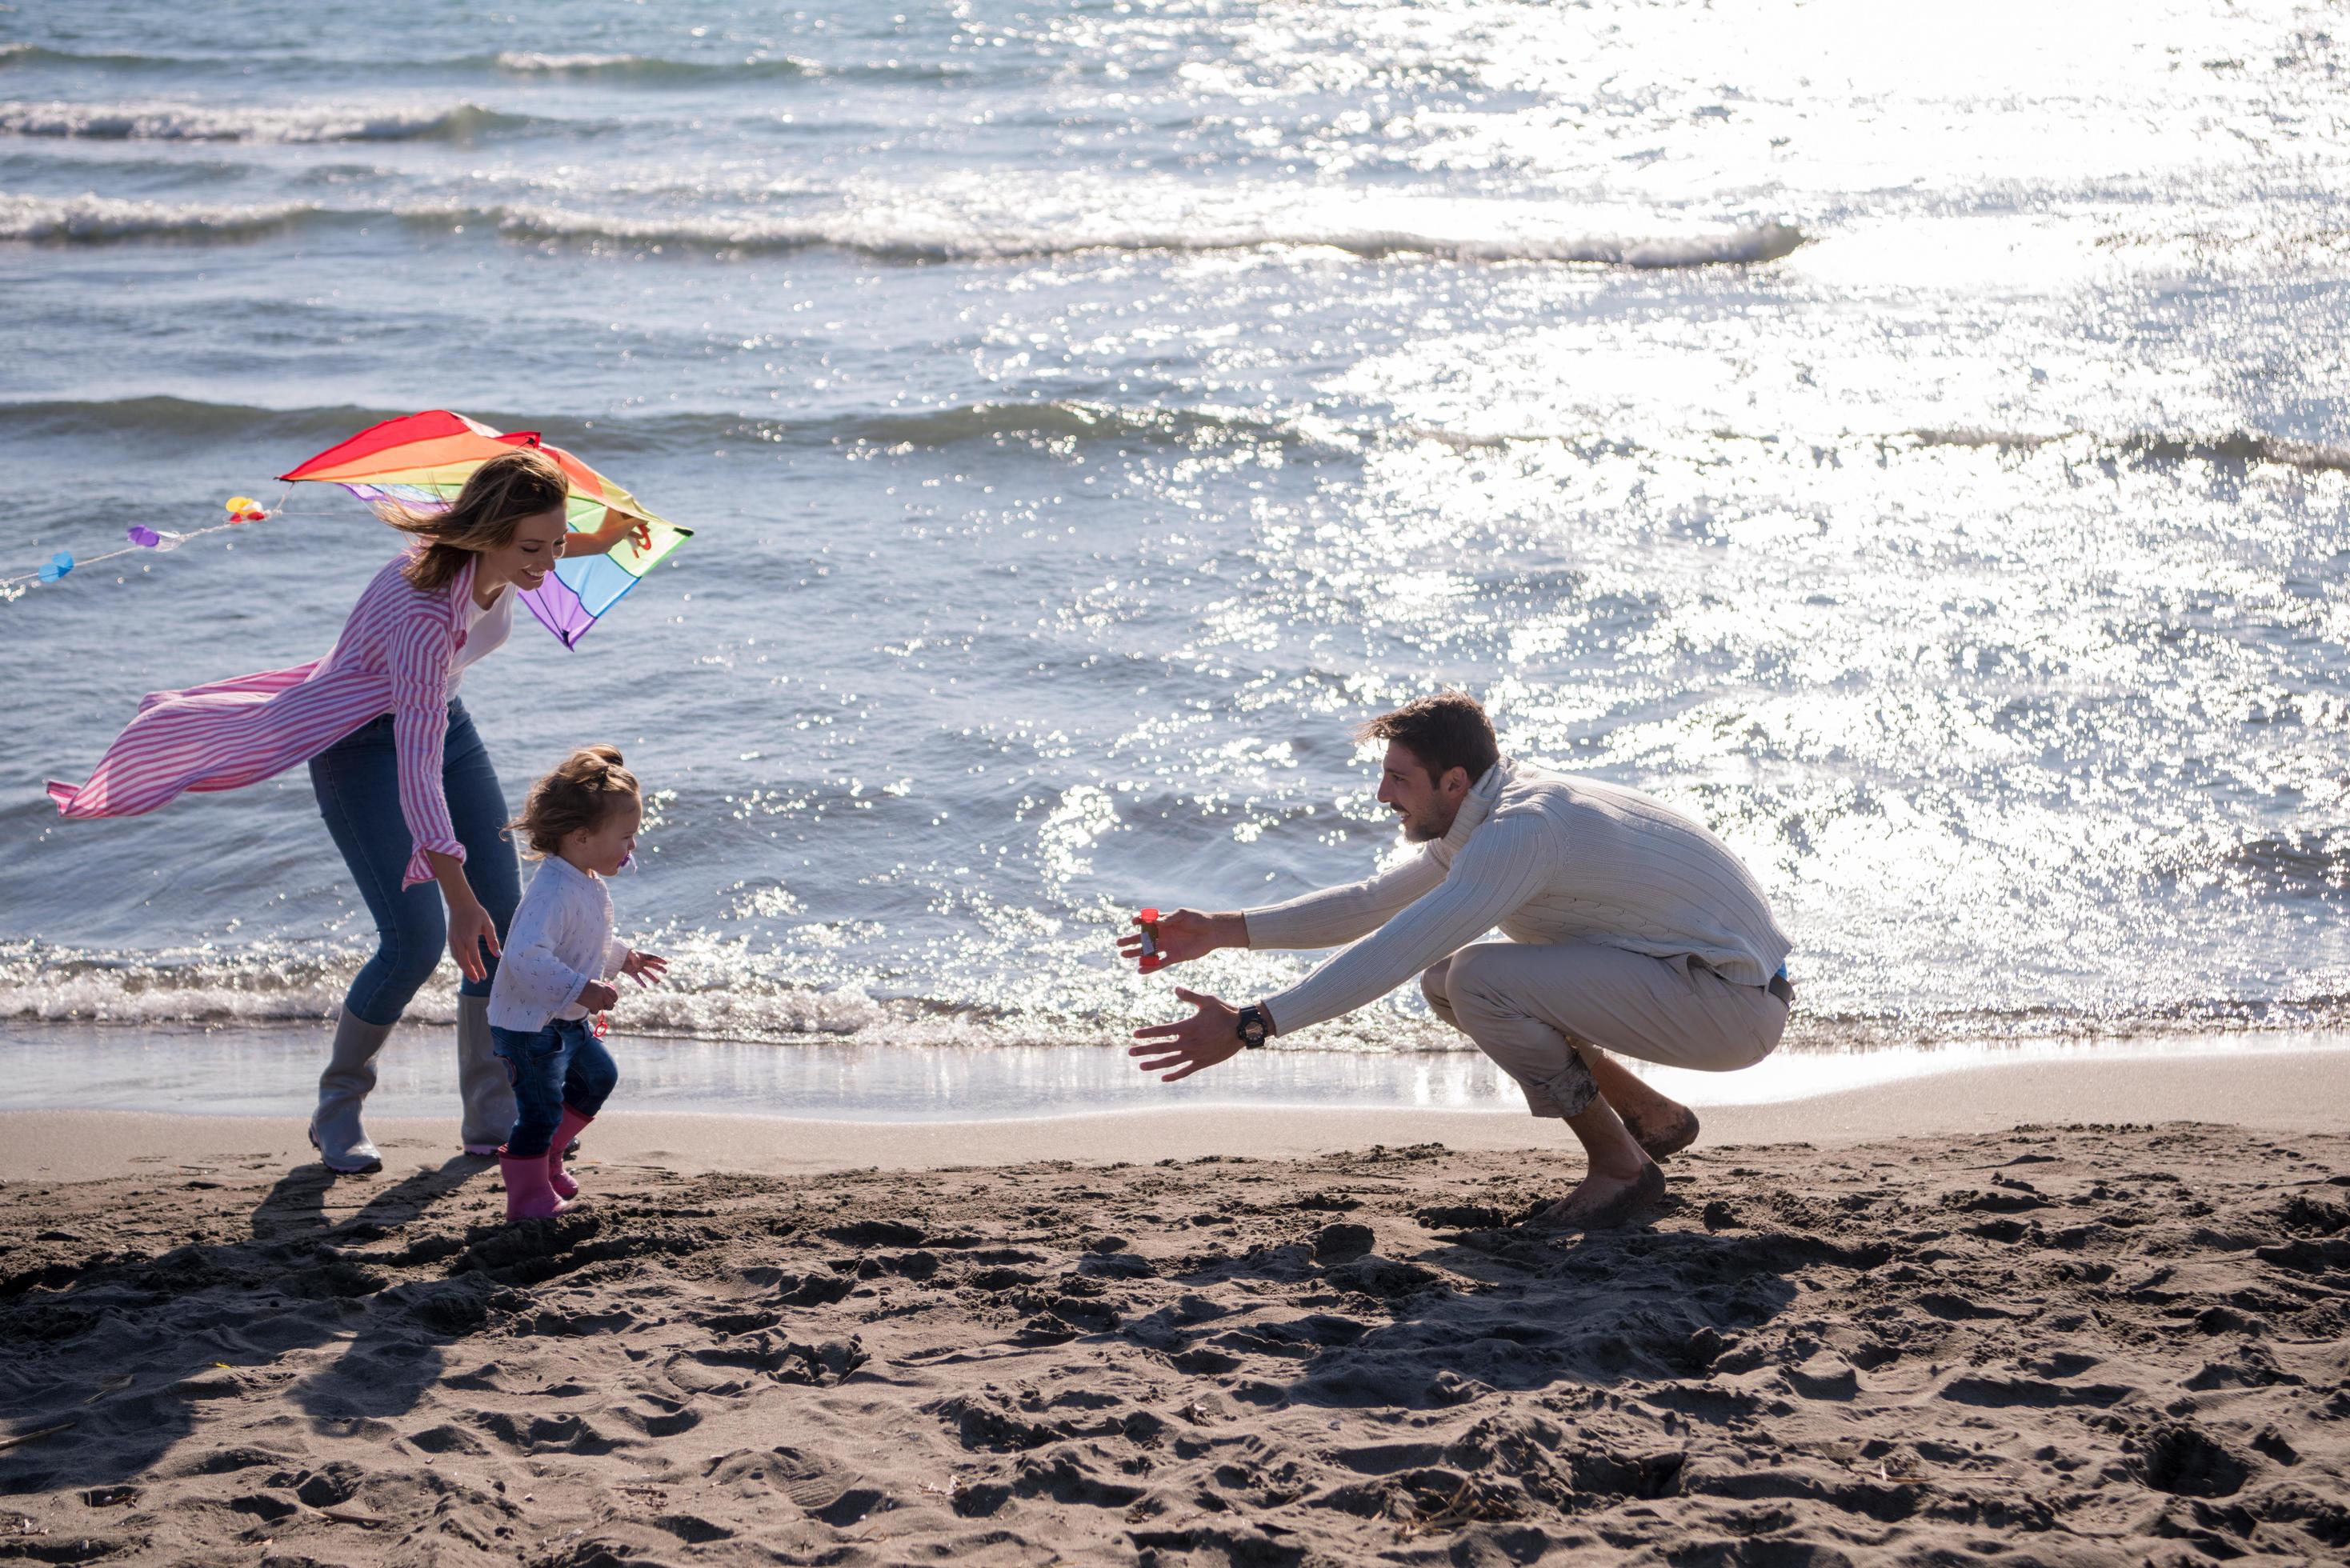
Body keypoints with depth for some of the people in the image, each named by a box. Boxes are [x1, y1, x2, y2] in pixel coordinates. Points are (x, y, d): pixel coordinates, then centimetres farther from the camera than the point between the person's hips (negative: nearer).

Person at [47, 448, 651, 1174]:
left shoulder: (501, 562, -17)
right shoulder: (422, 607, -39)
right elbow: (417, 766, -42)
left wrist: (598, 541, 10)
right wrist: (458, 896, -46)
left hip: (441, 718, 8)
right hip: (362, 742, -8)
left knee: (506, 922, 0)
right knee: (417, 938, -16)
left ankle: (495, 1118, 11)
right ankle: (337, 1113, 5)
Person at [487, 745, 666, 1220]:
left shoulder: (589, 887, 4)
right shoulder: (553, 893, -30)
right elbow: (527, 957, -40)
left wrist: (623, 957, 25)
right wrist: (581, 990, -43)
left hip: (565, 1021, 11)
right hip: (528, 1025, -11)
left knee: (598, 1076, 25)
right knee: (541, 1109, -5)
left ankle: (544, 1156, 39)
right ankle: (527, 1195, 10)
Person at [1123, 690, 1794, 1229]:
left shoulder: (1521, 831, -24)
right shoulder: (1477, 821, 7)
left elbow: (1395, 954, -30)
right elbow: (1371, 902, 17)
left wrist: (1248, 1026, -29)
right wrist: (1223, 930, 11)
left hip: (1736, 1001, -10)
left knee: (1478, 979, -23)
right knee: (1445, 980, 10)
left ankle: (1620, 1165, -7)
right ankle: (1651, 1117, 15)